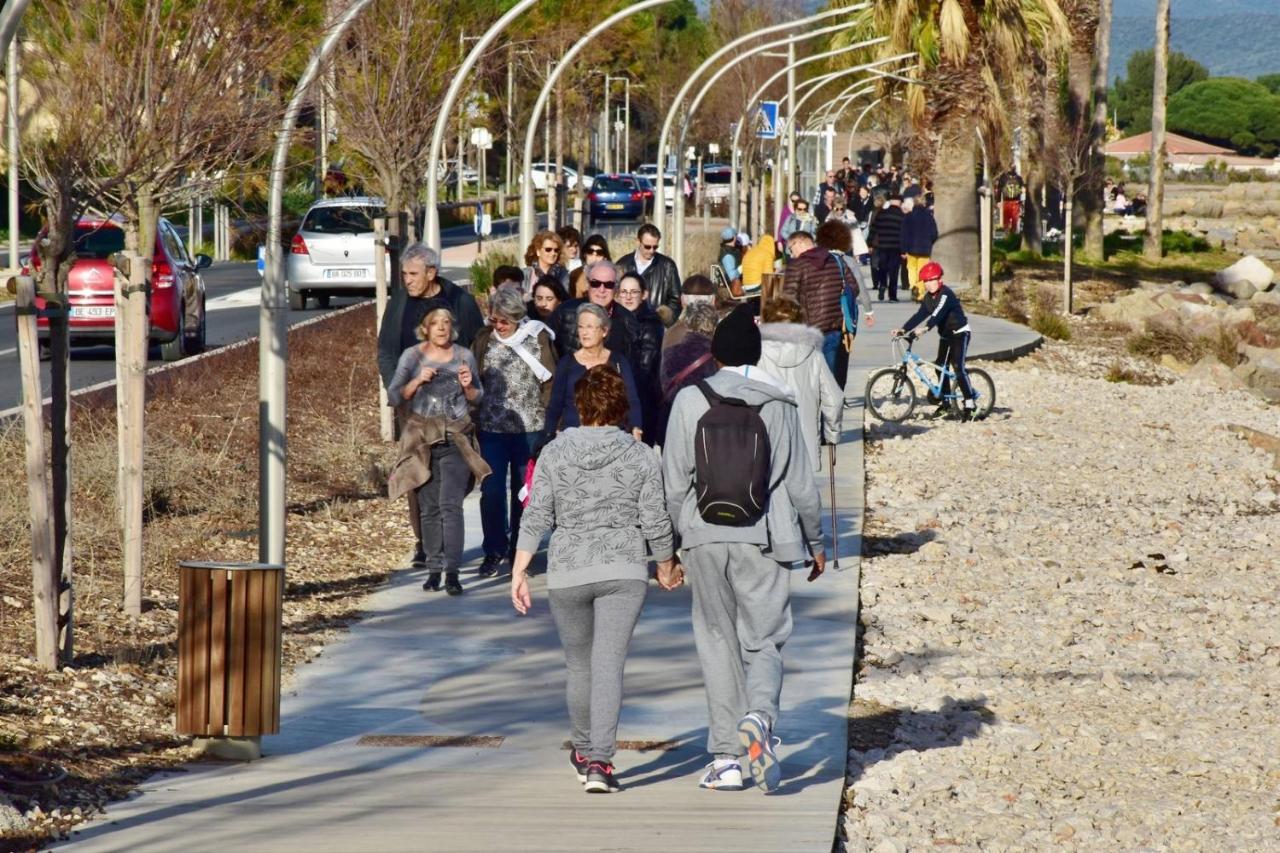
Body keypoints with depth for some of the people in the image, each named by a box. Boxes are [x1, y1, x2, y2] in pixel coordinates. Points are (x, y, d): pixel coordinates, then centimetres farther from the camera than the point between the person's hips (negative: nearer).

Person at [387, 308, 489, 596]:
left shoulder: (464, 356, 8)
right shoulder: (412, 356, 5)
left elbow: (478, 398, 15)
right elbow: (395, 395, 2)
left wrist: (468, 386, -6)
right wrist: (418, 381, -13)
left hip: (456, 438, -1)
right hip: (422, 439, 1)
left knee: (451, 504, -12)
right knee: (429, 508, 3)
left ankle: (452, 571, -17)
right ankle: (433, 569, 12)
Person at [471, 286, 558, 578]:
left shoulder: (538, 337, -2)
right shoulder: (484, 339, 3)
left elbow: (549, 380, 1)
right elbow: (474, 380, 7)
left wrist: (550, 420, -3)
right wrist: (473, 420, 3)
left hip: (529, 426, -1)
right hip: (491, 427, 1)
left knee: (525, 489, 7)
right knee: (491, 490, -2)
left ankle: (519, 549, 19)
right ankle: (494, 551, 7)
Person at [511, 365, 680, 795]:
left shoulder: (554, 453, 0)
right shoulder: (641, 456, -2)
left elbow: (536, 517, -4)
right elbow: (655, 521, 0)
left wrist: (519, 572, 0)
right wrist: (667, 567, 15)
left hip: (567, 571, 1)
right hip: (624, 570, -1)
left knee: (579, 666, 17)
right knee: (609, 664, -5)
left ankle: (584, 752, 34)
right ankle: (600, 761, -17)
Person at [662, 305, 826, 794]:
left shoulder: (691, 401, 0)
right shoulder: (779, 405, 1)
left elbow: (675, 481, 0)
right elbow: (800, 482, 4)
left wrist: (674, 542, 12)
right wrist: (815, 542, 16)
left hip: (704, 537, 0)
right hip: (763, 539, 0)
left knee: (718, 643, 8)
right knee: (764, 641, 5)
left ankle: (726, 757, 6)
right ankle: (759, 717, -25)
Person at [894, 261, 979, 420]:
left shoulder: (946, 294, -22)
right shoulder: (929, 297, 3)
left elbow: (938, 313, -36)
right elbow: (920, 314, -3)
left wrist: (926, 328, -50)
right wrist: (903, 329, -15)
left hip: (960, 333, -9)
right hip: (945, 334, 9)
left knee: (958, 367, -18)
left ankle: (969, 403, -16)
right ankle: (945, 404, 17)